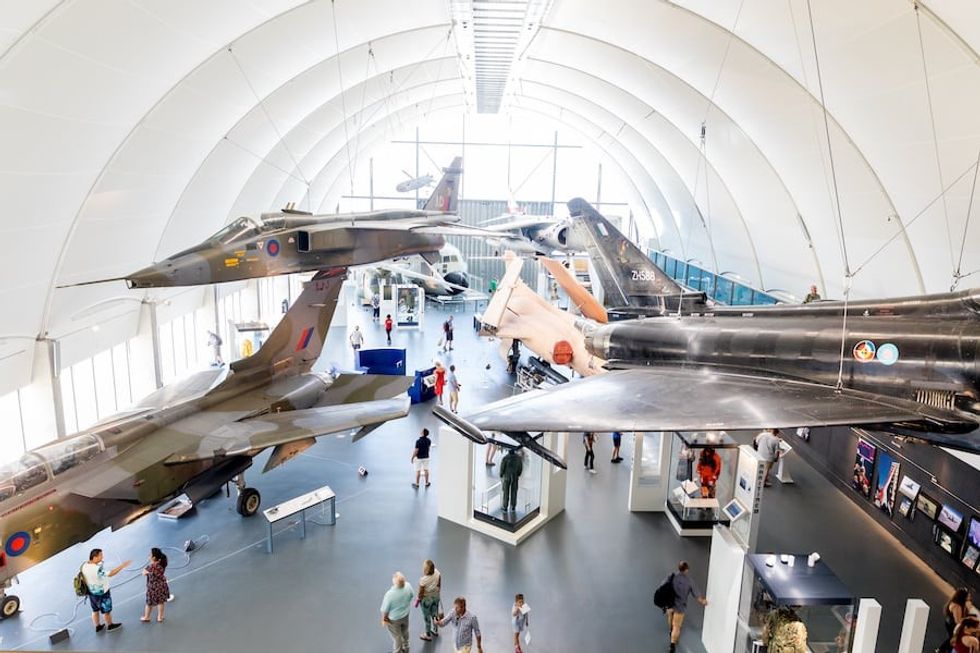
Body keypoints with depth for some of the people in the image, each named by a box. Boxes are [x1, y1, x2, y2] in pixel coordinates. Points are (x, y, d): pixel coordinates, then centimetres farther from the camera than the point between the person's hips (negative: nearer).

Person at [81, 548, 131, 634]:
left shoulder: (84, 565, -10)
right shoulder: (97, 569, -37)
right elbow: (110, 574, -42)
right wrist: (123, 566, -41)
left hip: (91, 591, 7)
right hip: (102, 593, -7)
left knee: (95, 610, 25)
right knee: (106, 610, 16)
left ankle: (98, 626, 43)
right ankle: (110, 626, 35)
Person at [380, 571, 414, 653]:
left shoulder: (390, 594, -41)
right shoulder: (408, 586, -27)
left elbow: (385, 610, -24)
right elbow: (412, 595, -4)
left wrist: (383, 619, -3)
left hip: (394, 619, -5)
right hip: (406, 614, 5)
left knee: (396, 637, 22)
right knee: (405, 632, 32)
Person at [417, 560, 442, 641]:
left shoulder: (423, 580, -36)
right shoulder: (437, 573, -22)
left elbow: (421, 593, -21)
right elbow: (439, 585, -3)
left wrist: (417, 601, -2)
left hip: (426, 600, -5)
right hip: (436, 597, 5)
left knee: (427, 617, 19)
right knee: (435, 613, 28)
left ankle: (428, 636, 40)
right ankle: (435, 630, 51)